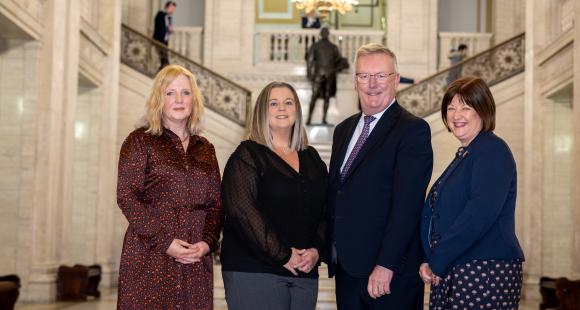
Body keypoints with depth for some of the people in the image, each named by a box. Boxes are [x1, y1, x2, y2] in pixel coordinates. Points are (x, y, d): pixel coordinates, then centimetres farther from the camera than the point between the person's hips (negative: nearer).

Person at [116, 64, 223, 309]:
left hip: (196, 260, 4)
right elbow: (126, 197, -6)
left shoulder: (205, 149, 16)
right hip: (150, 257, -3)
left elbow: (215, 204, 13)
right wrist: (165, 242, -14)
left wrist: (207, 242, -5)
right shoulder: (140, 141, 3)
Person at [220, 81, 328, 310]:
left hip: (305, 272, 5)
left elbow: (326, 211, 13)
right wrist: (282, 255, -15)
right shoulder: (247, 156, -1)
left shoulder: (312, 158, 16)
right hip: (254, 271, -5)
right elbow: (242, 211, -13)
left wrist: (317, 250, -4)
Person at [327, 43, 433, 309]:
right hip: (346, 268, 7)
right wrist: (330, 252, 11)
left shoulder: (413, 130, -8)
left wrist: (385, 266, -21)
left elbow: (407, 204, -16)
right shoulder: (344, 130, 15)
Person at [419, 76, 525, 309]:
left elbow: (481, 214, -22)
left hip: (486, 272, -8)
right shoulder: (464, 155, 18)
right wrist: (429, 261, 0)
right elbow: (435, 214, 15)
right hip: (450, 273, 8)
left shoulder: (493, 151, -9)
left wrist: (436, 261, -17)